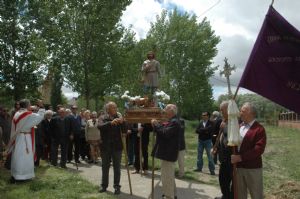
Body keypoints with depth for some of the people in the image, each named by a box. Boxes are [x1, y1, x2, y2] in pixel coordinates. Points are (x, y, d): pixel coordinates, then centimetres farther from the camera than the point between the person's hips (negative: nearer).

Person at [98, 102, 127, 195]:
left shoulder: (119, 117, 1)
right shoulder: (103, 118, -1)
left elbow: (124, 131, -7)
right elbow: (100, 126, -22)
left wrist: (122, 122, -24)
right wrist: (110, 123, -35)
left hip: (117, 146, 0)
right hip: (105, 146, 0)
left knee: (117, 167, 6)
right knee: (105, 166, 12)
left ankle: (117, 186, 16)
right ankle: (104, 185, 25)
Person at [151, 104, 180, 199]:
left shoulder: (174, 122, -19)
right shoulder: (171, 121, 16)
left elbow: (165, 133, -28)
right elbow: (163, 130, 17)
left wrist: (156, 125, -18)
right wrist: (156, 125, 3)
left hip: (168, 153, -11)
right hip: (167, 152, 11)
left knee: (167, 177, -6)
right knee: (169, 176, 21)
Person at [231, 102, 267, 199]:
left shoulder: (259, 129, -10)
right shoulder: (239, 126, 14)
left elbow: (259, 149, -20)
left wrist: (240, 157, -23)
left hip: (253, 167, -6)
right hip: (238, 166, 6)